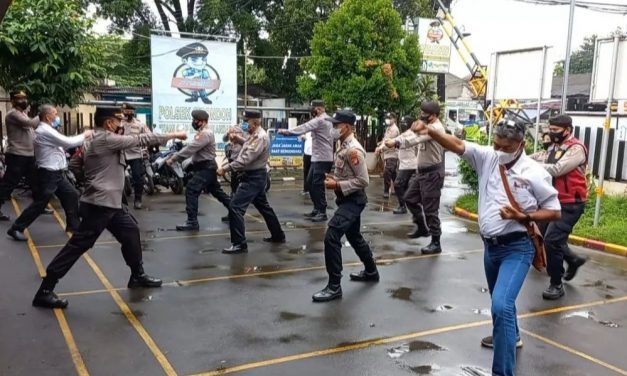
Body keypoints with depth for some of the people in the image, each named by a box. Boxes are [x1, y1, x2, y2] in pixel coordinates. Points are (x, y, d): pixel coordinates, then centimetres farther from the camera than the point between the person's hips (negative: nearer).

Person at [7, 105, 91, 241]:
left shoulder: (48, 130, 15)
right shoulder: (45, 131, -18)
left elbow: (63, 145, 14)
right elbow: (68, 142, -20)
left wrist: (82, 138, 3)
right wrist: (84, 135, -6)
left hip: (56, 172, 10)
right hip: (48, 173, -10)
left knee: (71, 195, 12)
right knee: (40, 203, -4)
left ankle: (73, 224, 21)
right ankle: (16, 228, 6)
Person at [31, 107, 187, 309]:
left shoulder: (103, 139, 15)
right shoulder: (104, 139, -16)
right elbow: (139, 140, -15)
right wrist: (173, 135, -9)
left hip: (111, 202, 10)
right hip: (99, 204, -10)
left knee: (131, 232, 16)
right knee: (79, 245, -6)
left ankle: (138, 275, 30)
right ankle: (45, 291, 1)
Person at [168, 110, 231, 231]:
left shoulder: (205, 133, -19)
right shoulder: (202, 132, 16)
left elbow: (190, 148, -26)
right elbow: (191, 148, 16)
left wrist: (173, 158, -24)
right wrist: (175, 156, 7)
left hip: (205, 168, -11)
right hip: (206, 167, 11)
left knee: (191, 191, -15)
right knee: (216, 191, 19)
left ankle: (192, 222, -14)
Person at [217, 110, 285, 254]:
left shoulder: (260, 137, -20)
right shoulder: (255, 135, 13)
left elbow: (246, 159, -27)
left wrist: (225, 168, -24)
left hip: (254, 177, -11)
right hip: (255, 175, 11)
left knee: (235, 207, -13)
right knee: (263, 206, 21)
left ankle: (239, 244, -10)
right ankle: (278, 235, 33)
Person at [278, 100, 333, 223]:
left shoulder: (319, 120, -14)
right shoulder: (327, 120, 18)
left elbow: (303, 128, -19)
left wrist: (286, 131, -15)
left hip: (322, 158, -10)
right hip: (318, 157, 10)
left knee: (318, 185, -7)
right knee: (311, 184, 13)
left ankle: (322, 213, -2)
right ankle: (317, 209, 20)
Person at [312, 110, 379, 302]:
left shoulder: (353, 149, -21)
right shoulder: (344, 146, 9)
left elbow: (363, 181, -23)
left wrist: (337, 185, -22)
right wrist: (334, 178, 4)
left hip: (353, 200, -11)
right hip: (348, 199, 11)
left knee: (331, 237, -17)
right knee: (354, 236, 24)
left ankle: (334, 287, -9)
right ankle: (371, 272, 44)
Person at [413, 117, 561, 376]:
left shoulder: (535, 173, -12)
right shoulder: (487, 157, -1)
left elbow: (555, 212, -6)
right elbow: (457, 145, -13)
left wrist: (523, 217, -21)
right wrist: (430, 131, -29)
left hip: (516, 248, -6)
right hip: (491, 245, 6)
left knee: (501, 305, -21)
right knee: (500, 299, 27)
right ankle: (510, 336, 56)